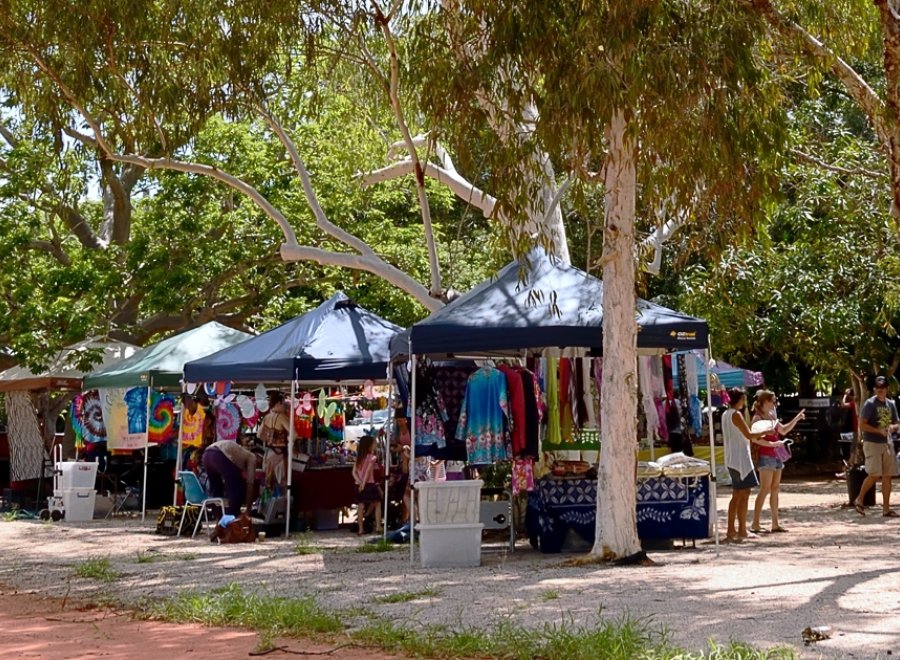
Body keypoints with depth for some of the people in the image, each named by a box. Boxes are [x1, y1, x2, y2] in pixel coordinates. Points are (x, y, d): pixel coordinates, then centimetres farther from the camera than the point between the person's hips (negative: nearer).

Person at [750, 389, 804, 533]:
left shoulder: (772, 416, 17)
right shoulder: (758, 417, -9)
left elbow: (783, 430, 28)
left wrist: (796, 419, 21)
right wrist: (772, 444, -25)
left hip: (776, 455, 9)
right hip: (766, 456, -9)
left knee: (775, 489, 9)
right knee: (765, 489, -10)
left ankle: (775, 523, 12)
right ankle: (755, 524, -10)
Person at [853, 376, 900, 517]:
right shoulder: (870, 404, -7)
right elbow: (862, 425, -12)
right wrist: (879, 430, -22)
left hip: (887, 443, 6)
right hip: (872, 443, -6)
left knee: (887, 477, 4)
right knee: (874, 475, -13)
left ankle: (886, 508, 7)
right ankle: (859, 500, 8)